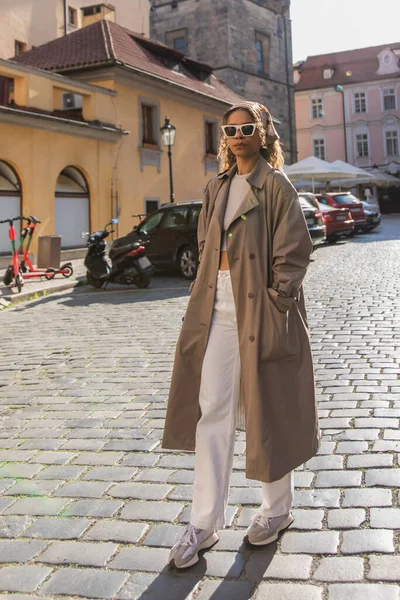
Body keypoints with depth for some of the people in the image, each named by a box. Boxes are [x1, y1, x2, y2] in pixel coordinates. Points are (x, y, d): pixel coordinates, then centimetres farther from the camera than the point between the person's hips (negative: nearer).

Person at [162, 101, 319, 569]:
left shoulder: (277, 187, -5)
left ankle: (277, 508, 27)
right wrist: (204, 298, 7)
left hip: (261, 311, -5)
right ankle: (204, 523, 12)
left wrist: (274, 306, -12)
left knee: (266, 411, 6)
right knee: (211, 411, 3)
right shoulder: (217, 188, 13)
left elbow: (293, 253, -9)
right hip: (218, 310, 5)